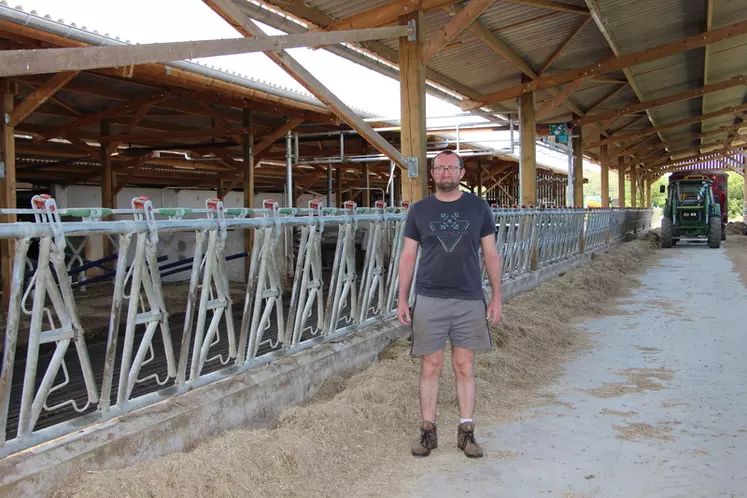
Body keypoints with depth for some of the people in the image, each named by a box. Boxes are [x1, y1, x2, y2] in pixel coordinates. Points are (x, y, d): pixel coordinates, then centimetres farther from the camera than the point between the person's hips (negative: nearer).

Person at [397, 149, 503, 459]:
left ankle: (466, 431, 17)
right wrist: (402, 299, 1)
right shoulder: (419, 210, 3)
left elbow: (491, 254, 5)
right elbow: (408, 256, 6)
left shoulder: (478, 207, 3)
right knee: (431, 367, 5)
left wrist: (496, 297, 0)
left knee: (464, 367, 6)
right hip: (428, 300, 0)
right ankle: (428, 431, 16)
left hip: (469, 300, 0)